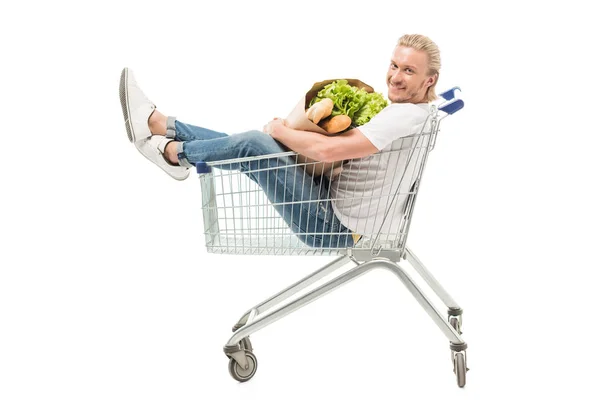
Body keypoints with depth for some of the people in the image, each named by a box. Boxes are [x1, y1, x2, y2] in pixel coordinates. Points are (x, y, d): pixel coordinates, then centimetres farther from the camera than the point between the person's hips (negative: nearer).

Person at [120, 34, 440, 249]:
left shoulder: (407, 115, -22)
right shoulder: (401, 112, 9)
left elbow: (326, 150, -28)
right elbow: (349, 144, 19)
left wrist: (279, 131, -11)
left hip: (337, 227, -9)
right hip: (337, 202, 9)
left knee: (253, 144, -13)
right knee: (256, 145, 9)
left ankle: (174, 153, 10)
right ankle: (159, 124, 16)